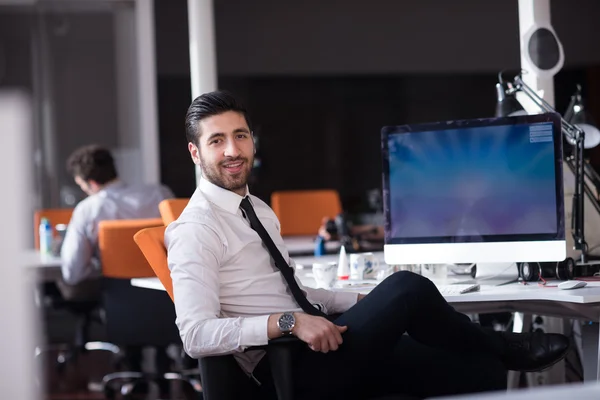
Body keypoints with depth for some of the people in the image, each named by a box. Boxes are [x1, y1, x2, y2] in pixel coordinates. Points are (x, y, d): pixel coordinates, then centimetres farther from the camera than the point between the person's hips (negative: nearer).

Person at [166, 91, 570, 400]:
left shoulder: (259, 211, 18)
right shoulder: (196, 231, -9)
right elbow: (197, 335, -20)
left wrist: (368, 303, 12)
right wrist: (289, 322, -27)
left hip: (319, 343, 8)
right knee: (408, 287, -23)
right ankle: (502, 347, 4)